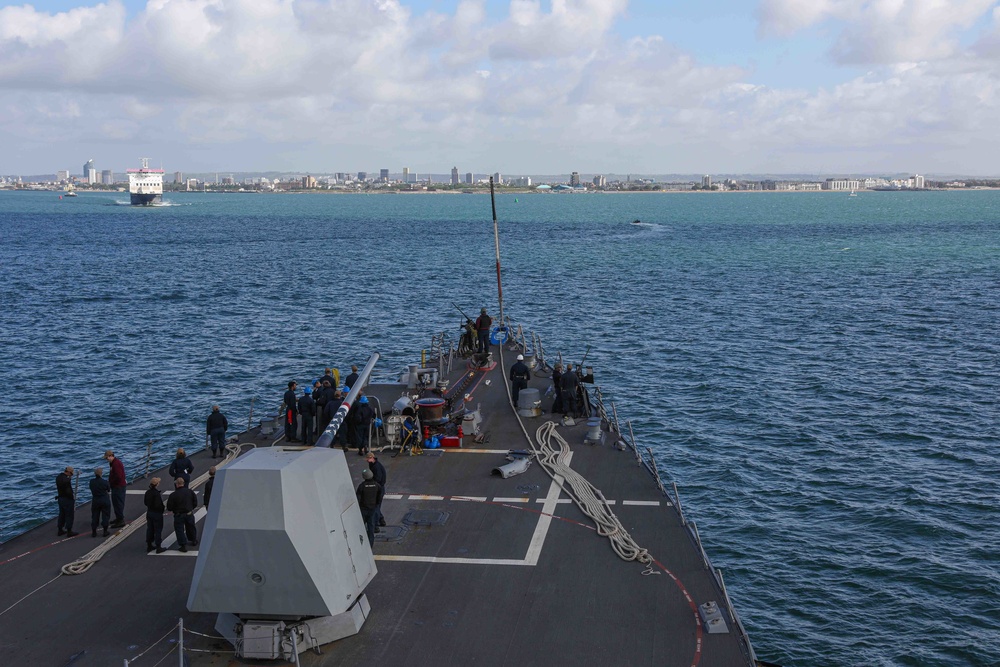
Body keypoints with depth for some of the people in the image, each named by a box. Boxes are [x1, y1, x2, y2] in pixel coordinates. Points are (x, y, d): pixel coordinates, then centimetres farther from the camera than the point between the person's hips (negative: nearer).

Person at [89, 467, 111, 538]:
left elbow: (92, 490, 0)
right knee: (105, 516, 8)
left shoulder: (91, 482, -7)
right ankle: (105, 531, 10)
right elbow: (109, 490, -3)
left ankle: (93, 532, 15)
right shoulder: (105, 482, -15)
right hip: (105, 500, -3)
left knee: (95, 516, 12)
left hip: (95, 501, 3)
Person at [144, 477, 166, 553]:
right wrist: (163, 508, -8)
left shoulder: (148, 492, 0)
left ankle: (149, 545, 27)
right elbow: (158, 505, -27)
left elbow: (145, 502, 10)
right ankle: (158, 547, 8)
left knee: (150, 529, 17)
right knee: (158, 530, 3)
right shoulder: (157, 494, -24)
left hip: (149, 512, 8)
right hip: (157, 513, -8)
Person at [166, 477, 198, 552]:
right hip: (189, 514, 4)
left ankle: (183, 545, 5)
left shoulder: (173, 495, -18)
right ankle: (194, 541, 40)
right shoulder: (190, 492, -6)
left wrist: (174, 510, 8)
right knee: (191, 527, 23)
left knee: (180, 530, 7)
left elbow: (169, 507, -13)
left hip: (179, 515, -4)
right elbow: (195, 503, 2)